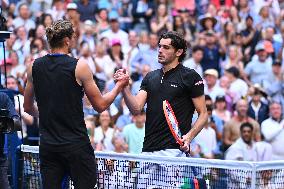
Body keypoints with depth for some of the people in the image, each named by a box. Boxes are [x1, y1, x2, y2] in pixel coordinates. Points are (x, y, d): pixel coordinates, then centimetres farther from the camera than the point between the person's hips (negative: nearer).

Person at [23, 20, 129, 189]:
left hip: (47, 146, 4)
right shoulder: (79, 66, -9)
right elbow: (100, 105, -4)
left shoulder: (35, 67, 4)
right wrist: (119, 86, 12)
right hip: (76, 145, -4)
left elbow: (28, 107, 14)